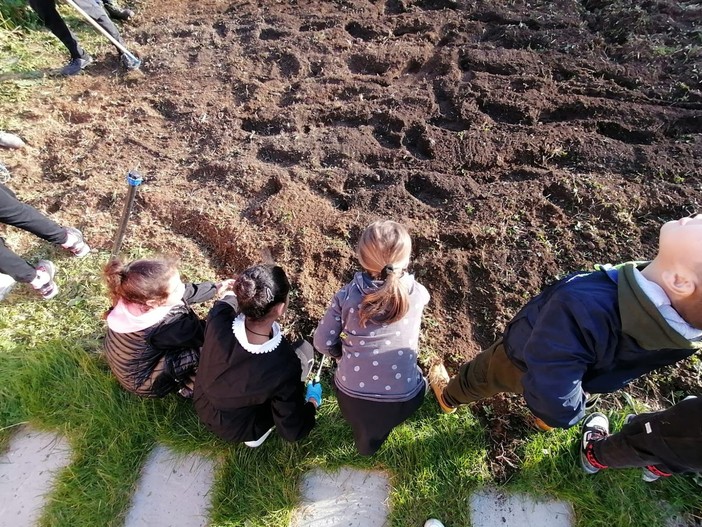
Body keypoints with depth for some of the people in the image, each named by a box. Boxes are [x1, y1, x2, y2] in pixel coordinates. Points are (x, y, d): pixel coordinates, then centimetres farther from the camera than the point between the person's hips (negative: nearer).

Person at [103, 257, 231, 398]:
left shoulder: (139, 296, -22)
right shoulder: (163, 326, -42)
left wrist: (215, 288, -1)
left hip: (136, 361, 8)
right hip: (142, 382, -8)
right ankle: (188, 386, 7)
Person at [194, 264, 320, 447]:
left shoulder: (218, 318, -30)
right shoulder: (284, 366, -39)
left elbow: (229, 300, -2)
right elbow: (292, 431, -23)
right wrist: (313, 400, -4)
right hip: (237, 430, -4)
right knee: (304, 349, 3)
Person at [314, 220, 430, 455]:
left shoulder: (347, 295, -13)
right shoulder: (418, 294, -10)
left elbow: (322, 342, -5)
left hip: (351, 396, 1)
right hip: (402, 400, 0)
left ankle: (364, 432, 35)